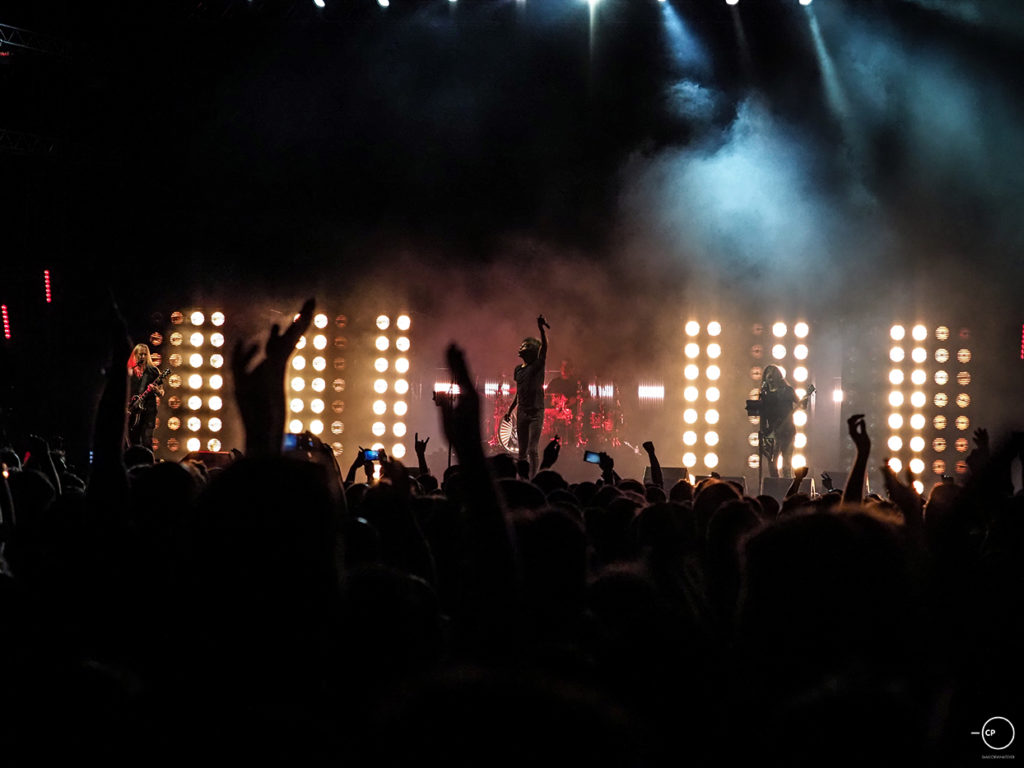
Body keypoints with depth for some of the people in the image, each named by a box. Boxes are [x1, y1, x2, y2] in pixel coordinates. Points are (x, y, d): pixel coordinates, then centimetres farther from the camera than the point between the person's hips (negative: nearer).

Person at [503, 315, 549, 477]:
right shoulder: (518, 369, 13)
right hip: (521, 412, 6)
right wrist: (510, 410, 20)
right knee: (522, 451, 8)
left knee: (533, 450, -11)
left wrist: (541, 329, -34)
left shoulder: (537, 365, -4)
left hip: (536, 412, -6)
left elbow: (544, 348, -21)